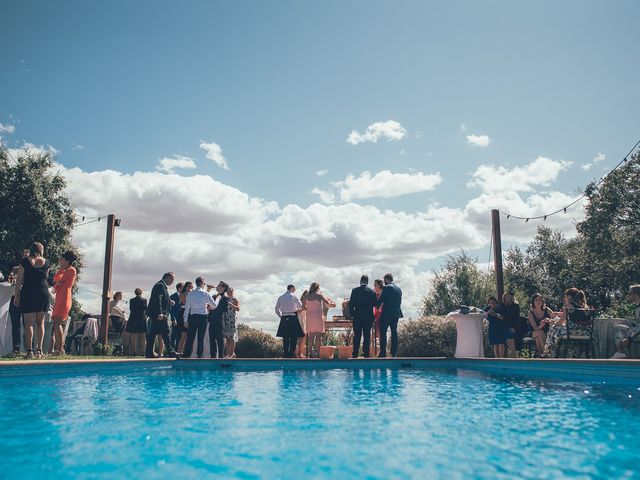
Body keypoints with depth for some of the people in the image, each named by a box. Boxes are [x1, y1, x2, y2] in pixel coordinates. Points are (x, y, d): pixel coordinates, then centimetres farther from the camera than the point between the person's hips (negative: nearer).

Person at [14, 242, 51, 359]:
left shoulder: (25, 261, -2)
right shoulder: (46, 262, 4)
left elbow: (19, 280, -2)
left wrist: (16, 296, 5)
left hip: (28, 293, -2)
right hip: (43, 292, 2)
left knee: (28, 323, 0)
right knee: (40, 322, 8)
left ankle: (29, 350, -5)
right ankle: (39, 350, 4)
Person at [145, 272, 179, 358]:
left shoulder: (162, 285, 22)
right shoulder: (160, 285, -10)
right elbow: (158, 300, -20)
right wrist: (160, 313, -25)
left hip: (156, 315, 10)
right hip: (159, 315, -10)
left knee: (152, 334, 8)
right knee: (165, 333, -9)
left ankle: (149, 353, 10)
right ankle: (171, 352, -9)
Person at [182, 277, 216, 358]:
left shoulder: (190, 294, 3)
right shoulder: (206, 293, -1)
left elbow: (187, 307, 2)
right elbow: (214, 305, 2)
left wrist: (185, 320, 4)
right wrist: (208, 305, 25)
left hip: (193, 317, 1)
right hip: (203, 317, -1)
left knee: (190, 337, 4)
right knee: (201, 338, 5)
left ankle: (186, 355, 3)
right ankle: (199, 355, 6)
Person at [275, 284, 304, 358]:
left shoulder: (280, 297, 9)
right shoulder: (293, 296, -5)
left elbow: (277, 309, 13)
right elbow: (301, 306, 3)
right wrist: (298, 309, 24)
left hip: (284, 318, 5)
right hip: (293, 317, -5)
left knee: (285, 337, 6)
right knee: (294, 336, 0)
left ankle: (286, 354, 6)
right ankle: (292, 353, -5)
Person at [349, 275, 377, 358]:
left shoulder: (355, 290, -4)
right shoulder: (372, 292, -2)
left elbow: (351, 304, -4)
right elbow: (375, 304, 5)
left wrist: (351, 314, 5)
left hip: (357, 316, 0)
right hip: (369, 317, 1)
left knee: (357, 336, 5)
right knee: (367, 336, 6)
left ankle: (355, 354, 3)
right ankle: (366, 354, 5)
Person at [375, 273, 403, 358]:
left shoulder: (387, 288, -10)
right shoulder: (399, 289, 12)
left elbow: (380, 300, -11)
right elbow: (400, 302, 17)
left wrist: (377, 305, 7)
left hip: (387, 313, -7)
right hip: (396, 313, 7)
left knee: (383, 332, -1)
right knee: (394, 332, 9)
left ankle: (383, 353, -4)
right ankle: (394, 353, 9)